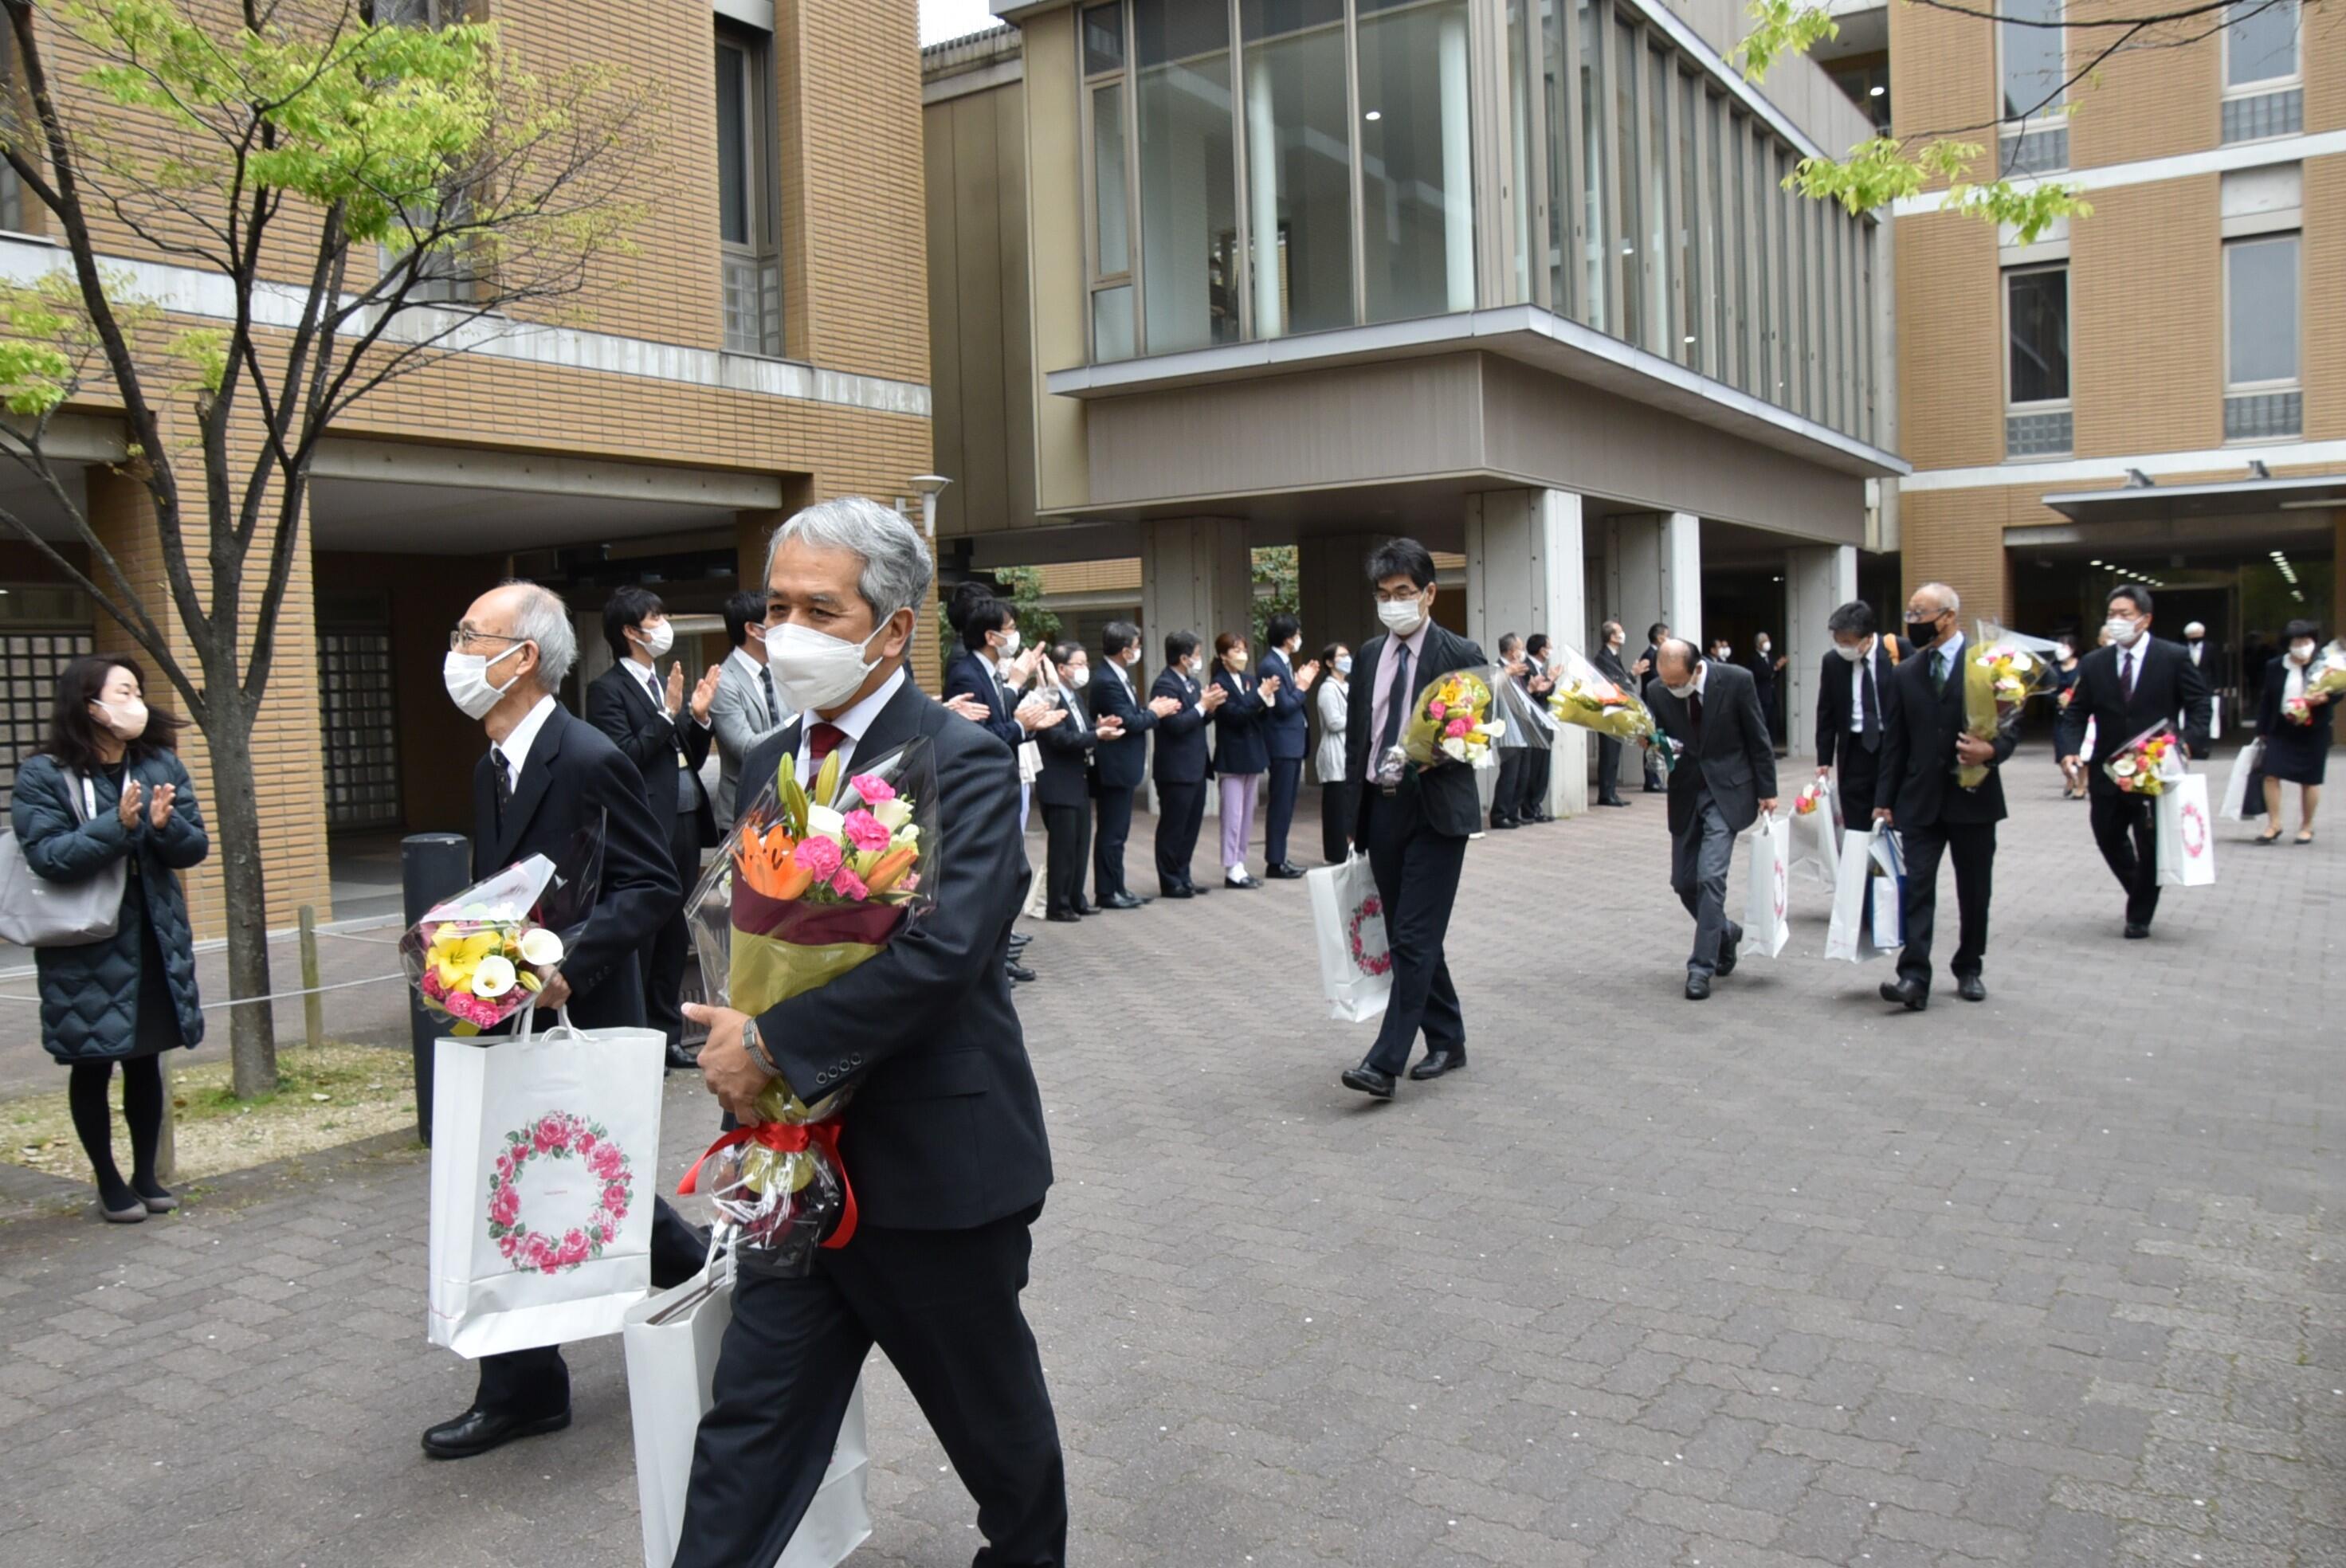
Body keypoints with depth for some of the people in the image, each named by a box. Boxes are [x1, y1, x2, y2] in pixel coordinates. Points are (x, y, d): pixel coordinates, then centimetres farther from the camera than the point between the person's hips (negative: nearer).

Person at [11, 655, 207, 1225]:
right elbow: (47, 856, -18)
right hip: (84, 949, -3)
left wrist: (165, 825, -19)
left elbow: (195, 848, 2)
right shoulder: (43, 775, -9)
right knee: (91, 1066, 8)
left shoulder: (162, 766, 3)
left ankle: (146, 1175, 25)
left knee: (145, 1061, 12)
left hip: (154, 942, 4)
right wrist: (118, 824, -28)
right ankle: (109, 1182, 22)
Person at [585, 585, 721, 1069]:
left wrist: (699, 717, 2)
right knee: (638, 940, -2)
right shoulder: (608, 689, -6)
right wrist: (667, 715, -19)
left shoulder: (667, 685, 18)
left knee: (674, 938, 13)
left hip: (684, 826, 8)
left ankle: (667, 1034, 22)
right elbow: (624, 757, -17)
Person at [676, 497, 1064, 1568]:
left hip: (937, 1165, -5)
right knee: (750, 1422, 9)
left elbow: (944, 951, -29)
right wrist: (735, 1051, 0)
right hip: (800, 1163, 6)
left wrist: (774, 1045, -24)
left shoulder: (964, 764, -16)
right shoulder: (772, 763, 8)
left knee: (995, 1419, 16)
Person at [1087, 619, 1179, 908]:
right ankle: (1106, 892, 5)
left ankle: (1117, 887, 22)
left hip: (1123, 768, 10)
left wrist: (1151, 708, -3)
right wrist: (1155, 713, -8)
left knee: (1118, 832, 15)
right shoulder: (1108, 682, -20)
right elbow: (1129, 722, -23)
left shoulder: (1119, 677, 11)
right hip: (1115, 768, -10)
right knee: (1111, 833, -2)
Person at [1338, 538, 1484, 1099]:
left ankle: (1385, 1063, -9)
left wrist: (1434, 754, -23)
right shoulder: (1370, 654, 11)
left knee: (1415, 938, -9)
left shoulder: (1460, 655, -6)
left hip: (1435, 810, -6)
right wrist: (1353, 815, 12)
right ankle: (1447, 1042, 26)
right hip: (1381, 808, 6)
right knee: (1405, 937, 12)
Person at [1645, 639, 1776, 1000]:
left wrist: (1767, 790, -2)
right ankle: (1724, 932, 37)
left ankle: (1702, 967, -6)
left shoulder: (1736, 680, -16)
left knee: (1710, 877, -15)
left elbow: (1758, 738, -6)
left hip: (1727, 789, -4)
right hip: (1686, 792, 4)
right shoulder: (1658, 691, -8)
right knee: (1683, 882, 9)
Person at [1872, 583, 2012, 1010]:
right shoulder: (1904, 675, 9)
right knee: (1917, 887, -8)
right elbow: (1893, 744, 10)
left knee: (1975, 891, 9)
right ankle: (1915, 977, -13)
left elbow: (2011, 726, -2)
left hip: (1973, 797, -2)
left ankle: (1969, 969, 25)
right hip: (1921, 800, 2)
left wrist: (1991, 750, -24)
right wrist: (1884, 800, 5)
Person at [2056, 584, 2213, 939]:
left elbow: (2199, 705, -3)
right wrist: (2070, 750, -13)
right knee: (2109, 838, 11)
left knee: (2150, 846, 4)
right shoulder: (2094, 663, 3)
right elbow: (2075, 713, 3)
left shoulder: (2173, 658, -5)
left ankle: (2140, 916, 20)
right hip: (2108, 772, 3)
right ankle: (2140, 893, 38)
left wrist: (2189, 743, -19)